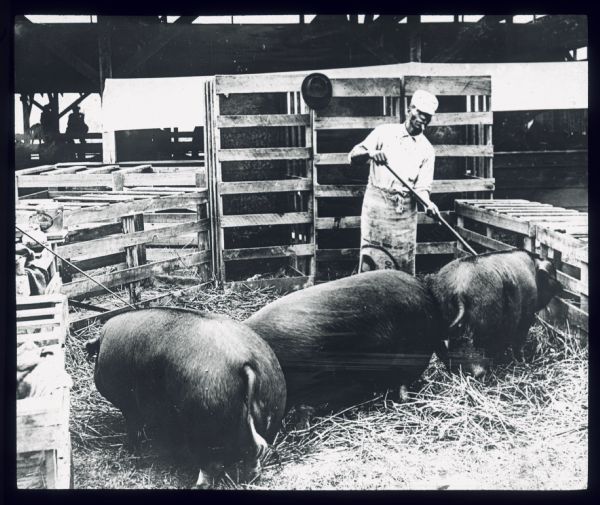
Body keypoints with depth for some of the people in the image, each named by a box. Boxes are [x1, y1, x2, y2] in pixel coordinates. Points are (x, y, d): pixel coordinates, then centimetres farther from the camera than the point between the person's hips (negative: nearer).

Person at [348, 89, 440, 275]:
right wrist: (371, 153, -25)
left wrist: (428, 203, -19)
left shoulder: (427, 150, 10)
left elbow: (422, 186, 3)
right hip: (377, 203, -3)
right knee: (372, 259, -8)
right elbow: (353, 156, -3)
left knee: (404, 262, 1)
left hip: (406, 210, 3)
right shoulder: (384, 132, 3)